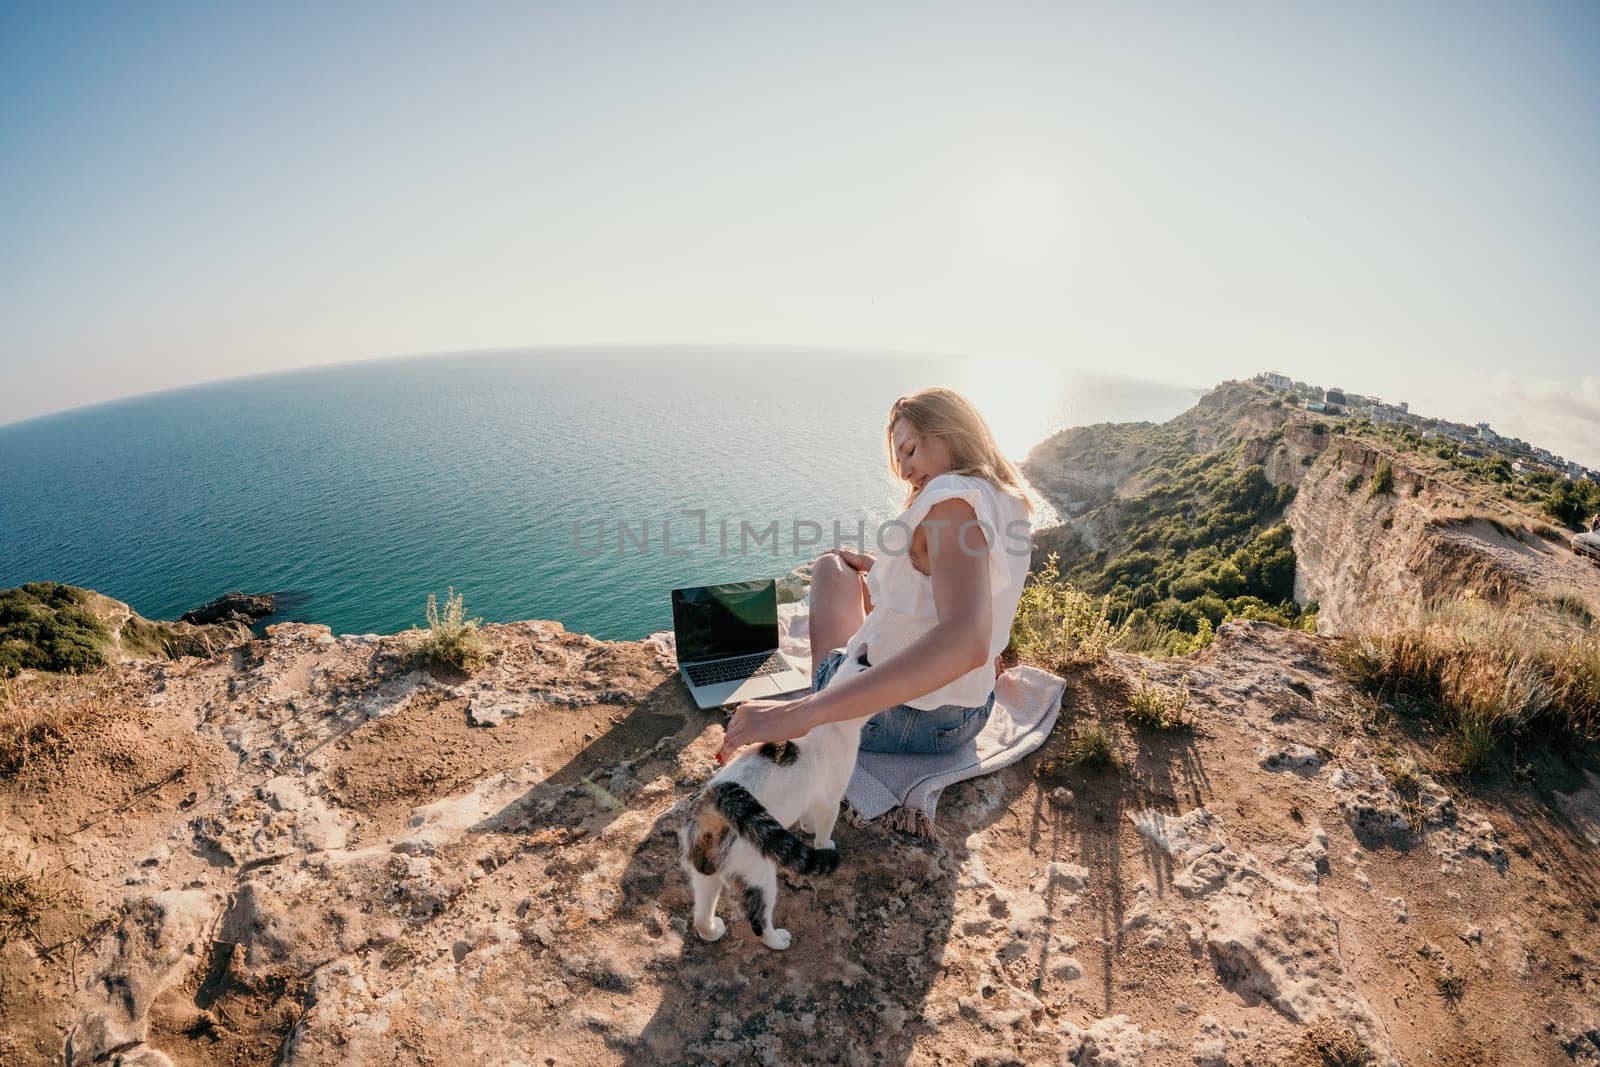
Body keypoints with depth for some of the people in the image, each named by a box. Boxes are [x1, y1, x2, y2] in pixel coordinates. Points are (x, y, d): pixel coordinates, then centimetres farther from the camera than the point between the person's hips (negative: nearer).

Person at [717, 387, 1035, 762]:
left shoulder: (954, 495, -22)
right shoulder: (1007, 502, 7)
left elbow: (966, 642, -39)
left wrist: (803, 712, -43)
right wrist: (876, 568, 22)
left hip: (894, 717, -8)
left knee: (831, 565, 17)